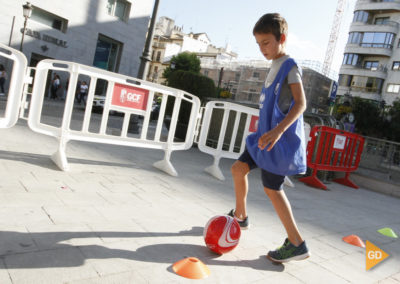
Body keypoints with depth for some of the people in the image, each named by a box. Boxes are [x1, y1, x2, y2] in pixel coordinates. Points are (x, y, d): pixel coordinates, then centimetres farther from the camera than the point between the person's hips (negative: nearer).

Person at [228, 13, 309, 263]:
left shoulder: (290, 66, -12)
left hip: (281, 138, -9)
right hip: (267, 134, 9)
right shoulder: (275, 66, 15)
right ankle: (240, 216, 32)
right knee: (238, 168, 12)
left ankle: (297, 244, 7)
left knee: (272, 187, -5)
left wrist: (279, 130, -33)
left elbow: (300, 103, -21)